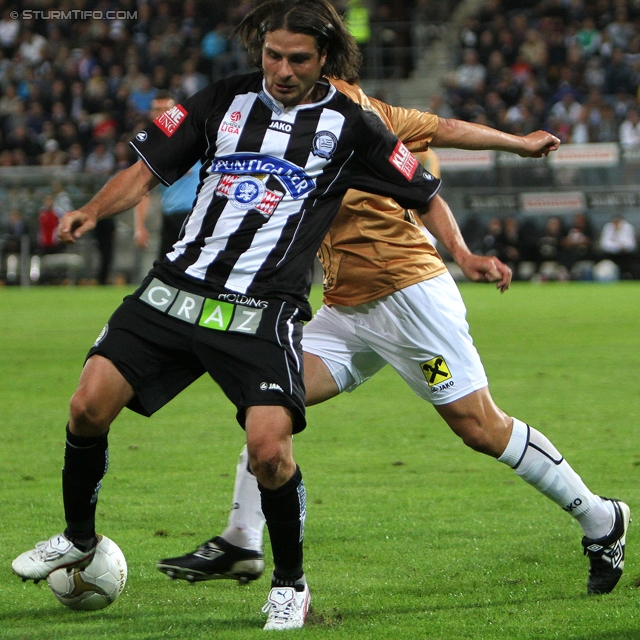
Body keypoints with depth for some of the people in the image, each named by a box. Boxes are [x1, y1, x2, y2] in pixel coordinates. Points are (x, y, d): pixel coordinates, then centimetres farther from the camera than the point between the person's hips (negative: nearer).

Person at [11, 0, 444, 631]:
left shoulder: (349, 125, 3)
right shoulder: (225, 100, 9)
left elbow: (424, 193, 11)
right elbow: (146, 169, 11)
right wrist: (92, 211, -5)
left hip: (264, 311, -3)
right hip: (175, 288, 3)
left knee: (269, 448, -21)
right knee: (90, 404, -9)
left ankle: (290, 584, 4)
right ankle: (78, 538, 18)